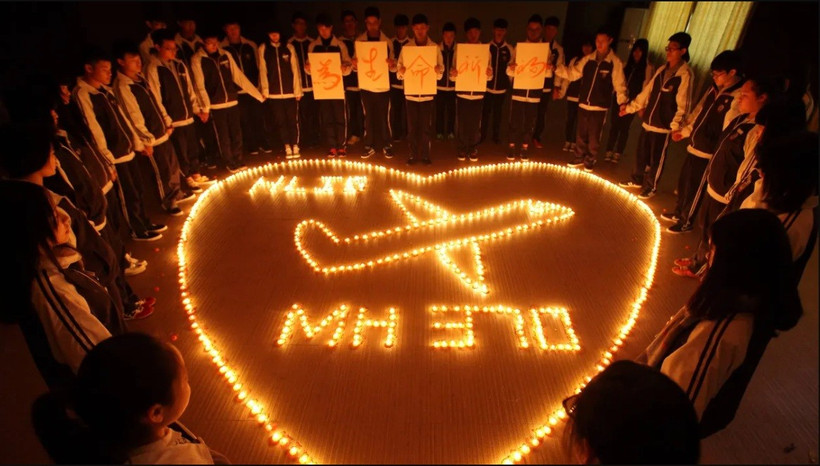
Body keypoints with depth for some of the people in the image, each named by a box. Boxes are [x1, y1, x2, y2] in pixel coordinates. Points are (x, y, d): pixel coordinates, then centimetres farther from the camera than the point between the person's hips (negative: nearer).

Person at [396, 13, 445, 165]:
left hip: (428, 92, 0)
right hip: (411, 92, 0)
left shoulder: (435, 47, 2)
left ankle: (425, 154, 17)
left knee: (426, 126, 4)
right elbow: (399, 71, 2)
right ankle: (413, 154, 18)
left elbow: (441, 71, 2)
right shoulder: (406, 47, 2)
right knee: (412, 126, 4)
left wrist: (437, 70, -20)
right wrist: (401, 71, -20)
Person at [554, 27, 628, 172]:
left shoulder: (615, 62, -5)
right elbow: (572, 73, 8)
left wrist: (622, 102, -20)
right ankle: (579, 158, 30)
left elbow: (619, 84, -8)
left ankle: (590, 161, 22)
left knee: (594, 137, 6)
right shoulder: (588, 59, 6)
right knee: (581, 134, 14)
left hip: (600, 107, -4)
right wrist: (556, 68, -6)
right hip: (583, 104, 4)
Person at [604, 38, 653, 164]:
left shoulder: (648, 68, -2)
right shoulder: (626, 65, 13)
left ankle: (618, 154, 7)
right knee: (614, 125, 2)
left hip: (632, 102, -4)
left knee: (624, 127, 1)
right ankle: (609, 152, 7)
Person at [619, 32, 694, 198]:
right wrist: (630, 107, 15)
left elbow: (683, 104, -16)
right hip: (648, 121, 6)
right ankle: (637, 180, 34)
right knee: (641, 154, 16)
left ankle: (650, 187, 21)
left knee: (656, 159, 6)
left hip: (664, 125, -6)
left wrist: (676, 125, -24)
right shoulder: (662, 70, 9)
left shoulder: (685, 74, -12)